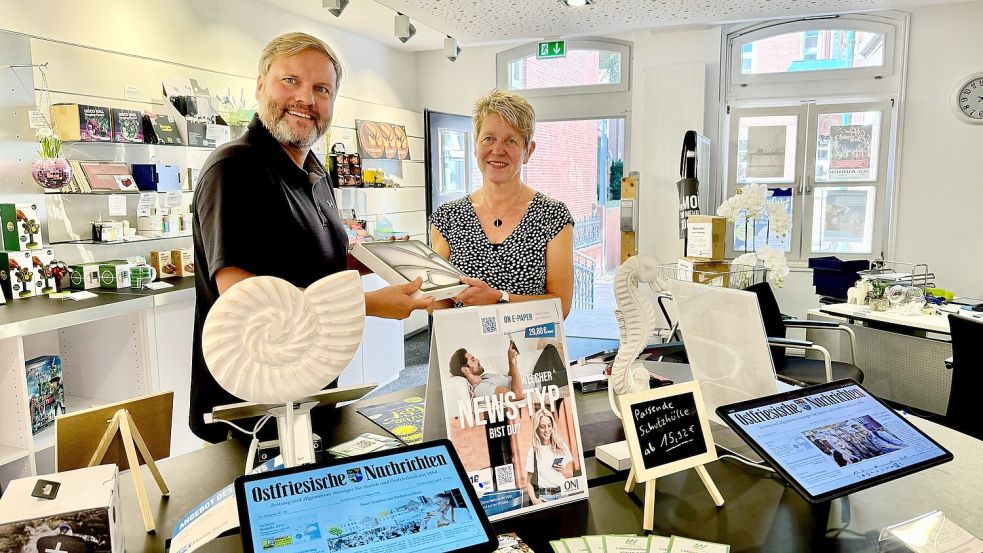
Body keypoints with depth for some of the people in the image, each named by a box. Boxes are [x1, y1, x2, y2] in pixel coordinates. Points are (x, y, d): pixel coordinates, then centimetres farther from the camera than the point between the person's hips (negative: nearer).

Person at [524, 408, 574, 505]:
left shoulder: (562, 446, 7)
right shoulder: (533, 451, 4)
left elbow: (570, 476, 14)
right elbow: (529, 482, 6)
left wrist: (563, 471, -6)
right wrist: (534, 499, -9)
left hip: (562, 494, 1)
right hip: (542, 498, -1)